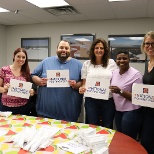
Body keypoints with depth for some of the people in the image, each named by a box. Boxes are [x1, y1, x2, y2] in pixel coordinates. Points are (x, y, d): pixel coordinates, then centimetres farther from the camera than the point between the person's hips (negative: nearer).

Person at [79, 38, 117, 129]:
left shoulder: (111, 63, 3)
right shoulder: (87, 64, 5)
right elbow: (84, 83, 6)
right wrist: (82, 88, -15)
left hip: (108, 100, 0)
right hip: (91, 100, 0)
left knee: (107, 128, 11)